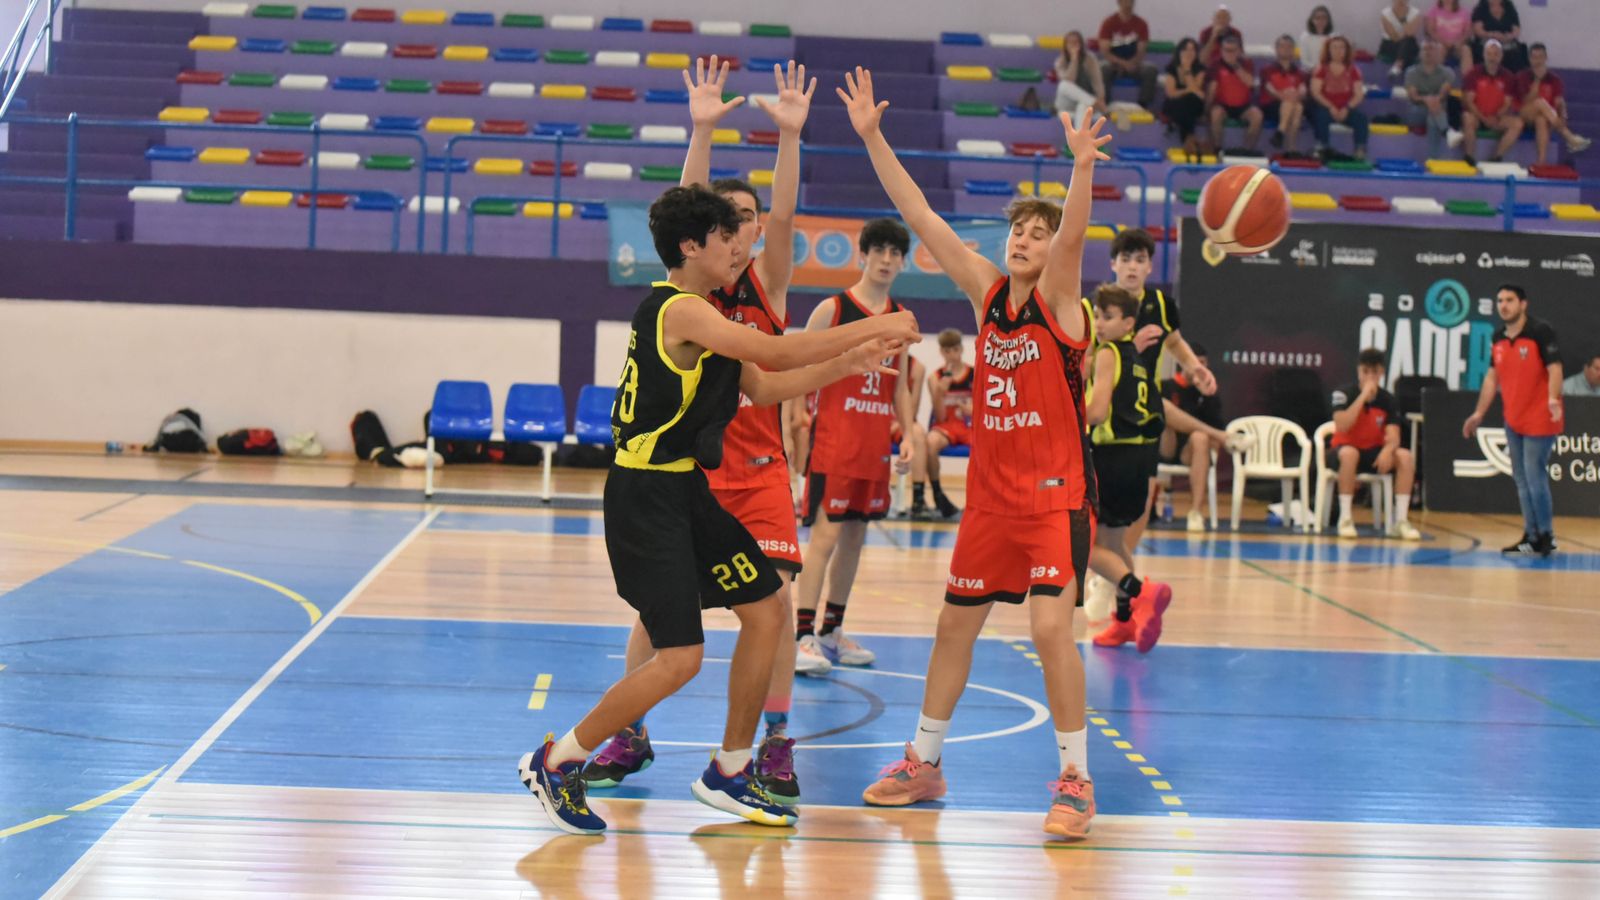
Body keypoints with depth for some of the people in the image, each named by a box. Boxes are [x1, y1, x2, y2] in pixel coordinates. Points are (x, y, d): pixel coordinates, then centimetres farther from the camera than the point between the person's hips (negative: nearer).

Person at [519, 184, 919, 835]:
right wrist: (873, 329, -12)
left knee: (765, 611, 12)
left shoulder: (698, 313, 15)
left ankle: (729, 773, 23)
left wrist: (851, 361, 13)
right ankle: (555, 762, 3)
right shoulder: (680, 311, -17)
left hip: (686, 489, 11)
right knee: (679, 659, -13)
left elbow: (765, 387, 20)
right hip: (646, 497, -11)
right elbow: (776, 352, -21)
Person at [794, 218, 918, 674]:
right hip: (833, 440, -6)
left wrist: (908, 435, 9)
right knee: (825, 534, -11)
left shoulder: (901, 318, 12)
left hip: (876, 444, 6)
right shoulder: (832, 309, -5)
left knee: (855, 536, 11)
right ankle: (803, 634, -12)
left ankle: (832, 631, 20)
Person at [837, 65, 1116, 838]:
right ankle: (924, 764, 26)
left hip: (1055, 493, -6)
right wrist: (873, 138, -2)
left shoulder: (1059, 298, -7)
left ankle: (1075, 779, -5)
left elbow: (1072, 233, -27)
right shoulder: (987, 291, 6)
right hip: (991, 490, 6)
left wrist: (1082, 166, -46)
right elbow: (921, 217, 3)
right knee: (955, 623, 12)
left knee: (1050, 624, -16)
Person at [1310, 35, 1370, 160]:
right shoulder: (1321, 69, 3)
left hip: (1346, 109, 2)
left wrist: (1347, 108, -17)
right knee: (1321, 115, -37)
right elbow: (1315, 92, -7)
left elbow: (1359, 95, 1)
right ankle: (1322, 148, -30)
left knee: (1361, 117, -27)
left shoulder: (1353, 70, 8)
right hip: (1326, 108, -2)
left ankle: (1361, 150, -25)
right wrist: (1330, 107, -19)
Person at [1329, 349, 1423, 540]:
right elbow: (1341, 426, -28)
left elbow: (1393, 437, -12)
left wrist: (1387, 451, -36)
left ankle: (1401, 520, -20)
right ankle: (1345, 518, -29)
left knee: (1406, 457, -23)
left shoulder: (1389, 400, -3)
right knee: (1349, 454, -39)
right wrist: (1363, 396, -29)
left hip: (1374, 453, 4)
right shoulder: (1344, 394, -11)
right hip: (1344, 449, -4)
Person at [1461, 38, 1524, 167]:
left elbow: (1508, 103, 1)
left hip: (1497, 118, 2)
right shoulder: (1474, 74, -2)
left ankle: (1497, 157, -23)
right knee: (1468, 119, -37)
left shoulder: (1508, 76, 3)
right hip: (1476, 115, -2)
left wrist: (1496, 118, -19)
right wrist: (1483, 118, -21)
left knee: (1517, 123, -24)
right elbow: (1468, 101, -8)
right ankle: (1469, 158, -25)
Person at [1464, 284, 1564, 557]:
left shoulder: (1541, 331, -12)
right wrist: (1479, 414, 14)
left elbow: (1554, 368, -17)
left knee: (1535, 478, -8)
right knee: (1522, 481, 9)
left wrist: (1553, 398, -34)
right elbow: (1492, 377, 15)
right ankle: (1531, 537, 16)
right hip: (1513, 420, 7)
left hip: (1539, 420, -7)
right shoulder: (1498, 338, 8)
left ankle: (1546, 537, 1)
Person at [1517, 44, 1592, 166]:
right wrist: (1537, 80, -15)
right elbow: (1526, 102, -11)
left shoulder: (1554, 79, 7)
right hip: (1526, 117, -1)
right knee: (1540, 102, -33)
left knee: (1541, 120, -37)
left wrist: (1562, 117, -27)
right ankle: (1570, 138, -42)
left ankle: (1542, 161, -51)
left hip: (1548, 119, 1)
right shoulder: (1523, 77, 3)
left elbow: (1559, 102, -6)